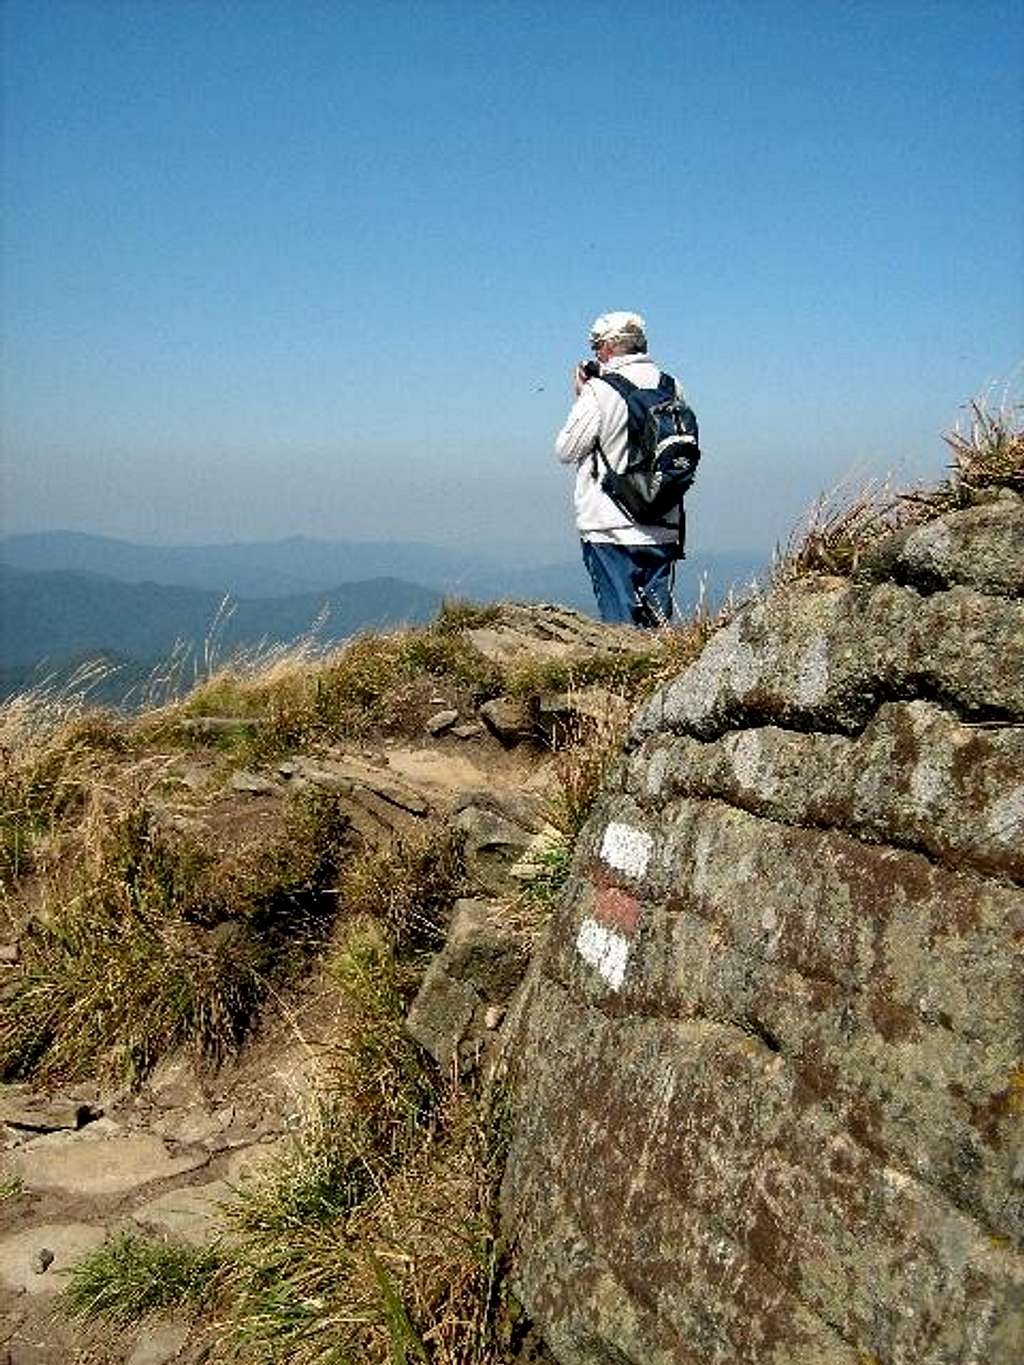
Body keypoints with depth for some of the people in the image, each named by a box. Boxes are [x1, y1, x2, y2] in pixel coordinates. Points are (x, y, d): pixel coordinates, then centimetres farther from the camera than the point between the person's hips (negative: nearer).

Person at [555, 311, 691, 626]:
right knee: (659, 619, 10)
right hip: (663, 529, 5)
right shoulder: (671, 387, 6)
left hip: (610, 530, -5)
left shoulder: (600, 391, -10)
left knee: (620, 621, 0)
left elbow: (565, 450, -4)